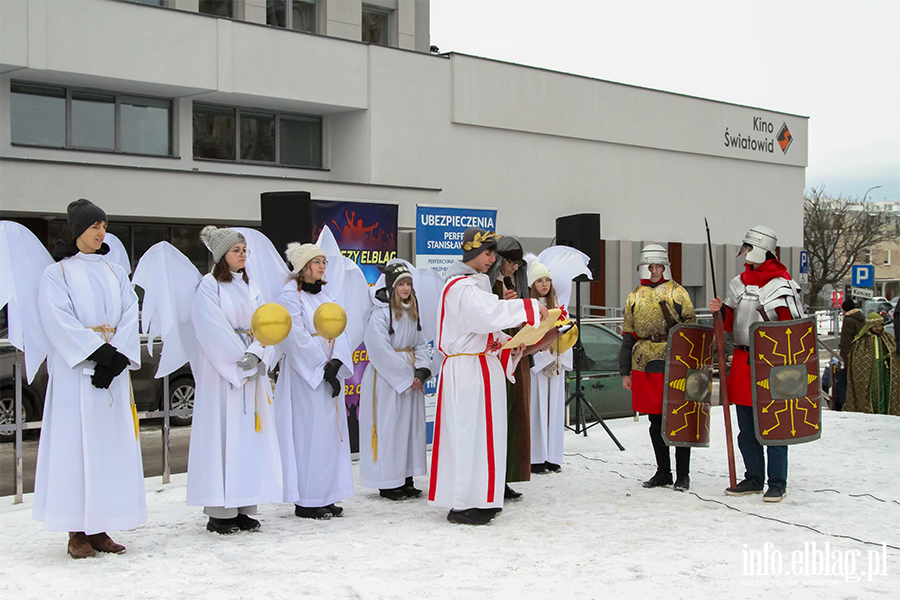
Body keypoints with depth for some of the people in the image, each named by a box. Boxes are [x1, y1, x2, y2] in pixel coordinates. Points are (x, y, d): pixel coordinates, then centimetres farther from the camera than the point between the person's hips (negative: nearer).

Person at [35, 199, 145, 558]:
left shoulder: (116, 273, 16)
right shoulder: (56, 274, 3)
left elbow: (129, 317, 5)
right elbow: (60, 322, -9)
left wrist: (117, 357, -10)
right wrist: (98, 352, -18)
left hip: (114, 369, 4)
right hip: (76, 371, -4)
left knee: (110, 445, 3)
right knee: (76, 444, -5)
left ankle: (100, 529, 9)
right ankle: (76, 532, 0)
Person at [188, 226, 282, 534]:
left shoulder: (251, 287, 15)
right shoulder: (209, 286, -3)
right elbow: (213, 329, -12)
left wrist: (256, 354, -11)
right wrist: (239, 359, -15)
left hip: (252, 373, 6)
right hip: (221, 371, -6)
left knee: (249, 435, 5)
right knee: (222, 435, -7)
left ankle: (243, 508, 9)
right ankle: (219, 512, -3)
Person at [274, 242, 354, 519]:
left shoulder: (324, 296, 16)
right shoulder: (290, 296, -7)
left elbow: (338, 332, 8)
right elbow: (298, 340, -15)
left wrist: (336, 363, -10)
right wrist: (324, 369, -16)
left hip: (330, 374, 8)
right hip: (305, 376, -8)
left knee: (331, 433, 7)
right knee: (309, 433, -7)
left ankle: (325, 496, 14)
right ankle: (305, 501, -1)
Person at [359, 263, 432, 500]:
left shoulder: (412, 312, 11)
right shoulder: (379, 314, -12)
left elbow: (420, 345, 13)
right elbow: (381, 352, -16)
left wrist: (421, 370, -4)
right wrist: (407, 378, -14)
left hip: (411, 378, 7)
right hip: (386, 379, -7)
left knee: (411, 424, 8)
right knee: (389, 426, -3)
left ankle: (406, 479, 17)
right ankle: (387, 483, 6)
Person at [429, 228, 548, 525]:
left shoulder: (476, 283, 19)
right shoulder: (461, 287, -15)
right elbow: (489, 313, -29)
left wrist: (509, 344, 6)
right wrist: (532, 307, -23)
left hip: (483, 366, 10)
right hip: (467, 369, -10)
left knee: (480, 432, 12)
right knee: (470, 432, -8)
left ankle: (479, 500, 19)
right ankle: (463, 505, -3)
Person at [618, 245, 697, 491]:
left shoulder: (677, 292, 3)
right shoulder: (634, 297, 14)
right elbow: (628, 335, 15)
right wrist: (625, 372, 11)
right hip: (645, 365, 4)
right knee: (655, 420, 10)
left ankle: (683, 475, 8)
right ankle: (663, 472, 21)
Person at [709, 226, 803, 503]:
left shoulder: (781, 284, -6)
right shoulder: (739, 283, 14)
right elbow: (729, 324, 19)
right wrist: (720, 311, 0)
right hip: (742, 361, 7)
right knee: (746, 429, 12)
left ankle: (777, 484, 6)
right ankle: (753, 479, 22)